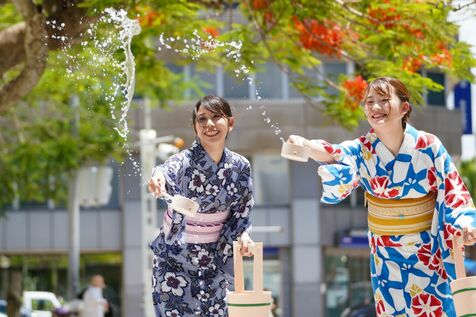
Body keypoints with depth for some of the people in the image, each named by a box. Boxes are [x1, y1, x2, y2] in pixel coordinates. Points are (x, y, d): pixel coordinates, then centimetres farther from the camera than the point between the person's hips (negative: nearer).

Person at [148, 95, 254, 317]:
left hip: (213, 256, 4)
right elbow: (170, 171, -41)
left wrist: (242, 234, -12)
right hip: (175, 255, -3)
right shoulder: (185, 161, -17)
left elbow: (240, 212, 8)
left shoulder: (240, 167, -4)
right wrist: (159, 176, -65)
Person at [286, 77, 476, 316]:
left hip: (428, 247, -1)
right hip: (385, 251, 2)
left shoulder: (428, 146, -12)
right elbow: (336, 156, -28)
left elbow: (451, 189, -7)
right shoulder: (362, 150, -9)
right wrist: (305, 145, -48)